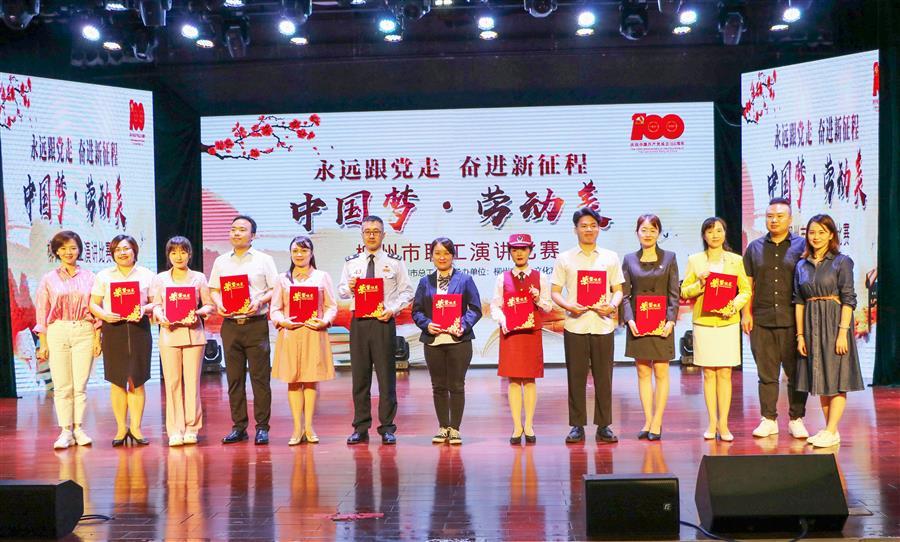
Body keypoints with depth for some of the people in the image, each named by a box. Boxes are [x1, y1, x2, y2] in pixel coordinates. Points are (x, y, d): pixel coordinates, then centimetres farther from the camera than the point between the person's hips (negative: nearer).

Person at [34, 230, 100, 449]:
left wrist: (97, 338, 1)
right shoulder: (49, 279, 7)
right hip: (57, 332, 0)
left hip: (84, 333, 0)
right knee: (62, 385, -1)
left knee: (80, 384, -1)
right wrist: (43, 343, 2)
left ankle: (79, 428, 8)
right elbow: (41, 312, 7)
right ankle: (65, 431, 4)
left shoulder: (88, 277, 7)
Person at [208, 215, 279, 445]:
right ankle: (238, 427, 11)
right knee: (234, 378, 5)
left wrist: (259, 302, -15)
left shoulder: (264, 260, 5)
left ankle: (262, 427, 2)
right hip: (230, 324, 3)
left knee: (260, 377, -3)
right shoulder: (221, 262, 14)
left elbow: (274, 289, 2)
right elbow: (213, 289, 15)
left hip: (256, 323, -3)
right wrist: (218, 304, -5)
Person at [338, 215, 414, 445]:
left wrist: (392, 309, -11)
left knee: (386, 375, -1)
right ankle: (360, 428, 13)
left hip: (384, 322, -2)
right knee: (359, 375, 5)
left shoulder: (395, 262, 5)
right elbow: (341, 291, 13)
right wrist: (349, 287, -10)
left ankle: (387, 428, 7)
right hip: (358, 322, 2)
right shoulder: (351, 262, 11)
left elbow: (406, 291, 3)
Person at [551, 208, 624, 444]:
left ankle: (604, 425, 10)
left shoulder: (611, 258, 11)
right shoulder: (564, 259, 8)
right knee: (576, 377, 2)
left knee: (603, 377, 2)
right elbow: (555, 292, 7)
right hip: (575, 325, -1)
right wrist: (568, 305, -13)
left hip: (603, 324, 1)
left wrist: (613, 305, -10)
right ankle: (577, 425, 9)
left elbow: (618, 290, 11)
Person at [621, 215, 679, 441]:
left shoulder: (669, 258, 4)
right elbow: (625, 294, 4)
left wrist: (670, 320, -10)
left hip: (661, 322, -1)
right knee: (643, 373, 5)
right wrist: (629, 319, -9)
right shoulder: (629, 259, 7)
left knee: (661, 372, 0)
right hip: (638, 323, 2)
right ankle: (648, 421, 11)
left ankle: (657, 423, 5)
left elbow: (674, 293, 1)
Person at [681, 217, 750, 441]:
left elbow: (746, 290, 7)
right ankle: (712, 423, 8)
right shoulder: (694, 260, 7)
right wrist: (699, 285, -12)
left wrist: (735, 305, -10)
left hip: (728, 322, 0)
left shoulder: (736, 260, 8)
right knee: (709, 374, 2)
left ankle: (723, 424, 3)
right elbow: (684, 292, 7)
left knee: (724, 374, -1)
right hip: (703, 322, 0)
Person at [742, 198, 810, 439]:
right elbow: (748, 284, 13)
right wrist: (746, 313, 3)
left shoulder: (802, 246, 5)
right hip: (761, 320, 2)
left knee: (796, 372, 2)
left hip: (792, 320, -2)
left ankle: (796, 420, 11)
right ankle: (768, 420, 12)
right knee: (766, 373, 5)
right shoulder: (755, 248, 13)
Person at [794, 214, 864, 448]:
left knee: (836, 377, -3)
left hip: (835, 323, -5)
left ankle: (832, 432, -3)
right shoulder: (802, 265, 9)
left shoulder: (842, 262, -4)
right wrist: (800, 335, 3)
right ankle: (829, 429, 15)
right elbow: (799, 301, 8)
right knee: (820, 379, 8)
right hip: (812, 326, 5)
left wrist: (843, 332, -16)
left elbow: (848, 299, -9)